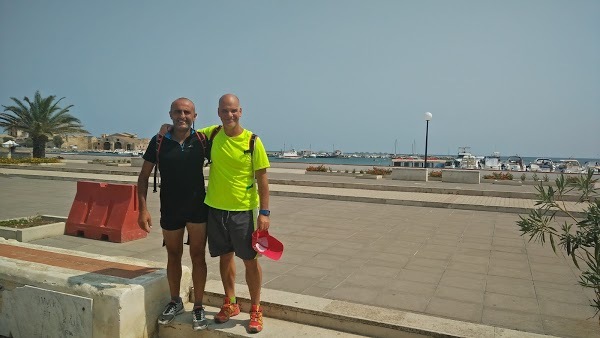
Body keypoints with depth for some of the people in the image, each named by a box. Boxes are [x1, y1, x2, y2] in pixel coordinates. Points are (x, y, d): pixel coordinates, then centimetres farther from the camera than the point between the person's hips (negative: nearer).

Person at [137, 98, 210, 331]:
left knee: (198, 256, 4)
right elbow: (143, 176, 1)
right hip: (170, 210, 1)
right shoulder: (158, 142, -3)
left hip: (198, 208, -1)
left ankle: (198, 307, 17)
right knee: (173, 256, 15)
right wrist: (143, 209, -5)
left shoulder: (201, 140, -4)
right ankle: (175, 302, 33)